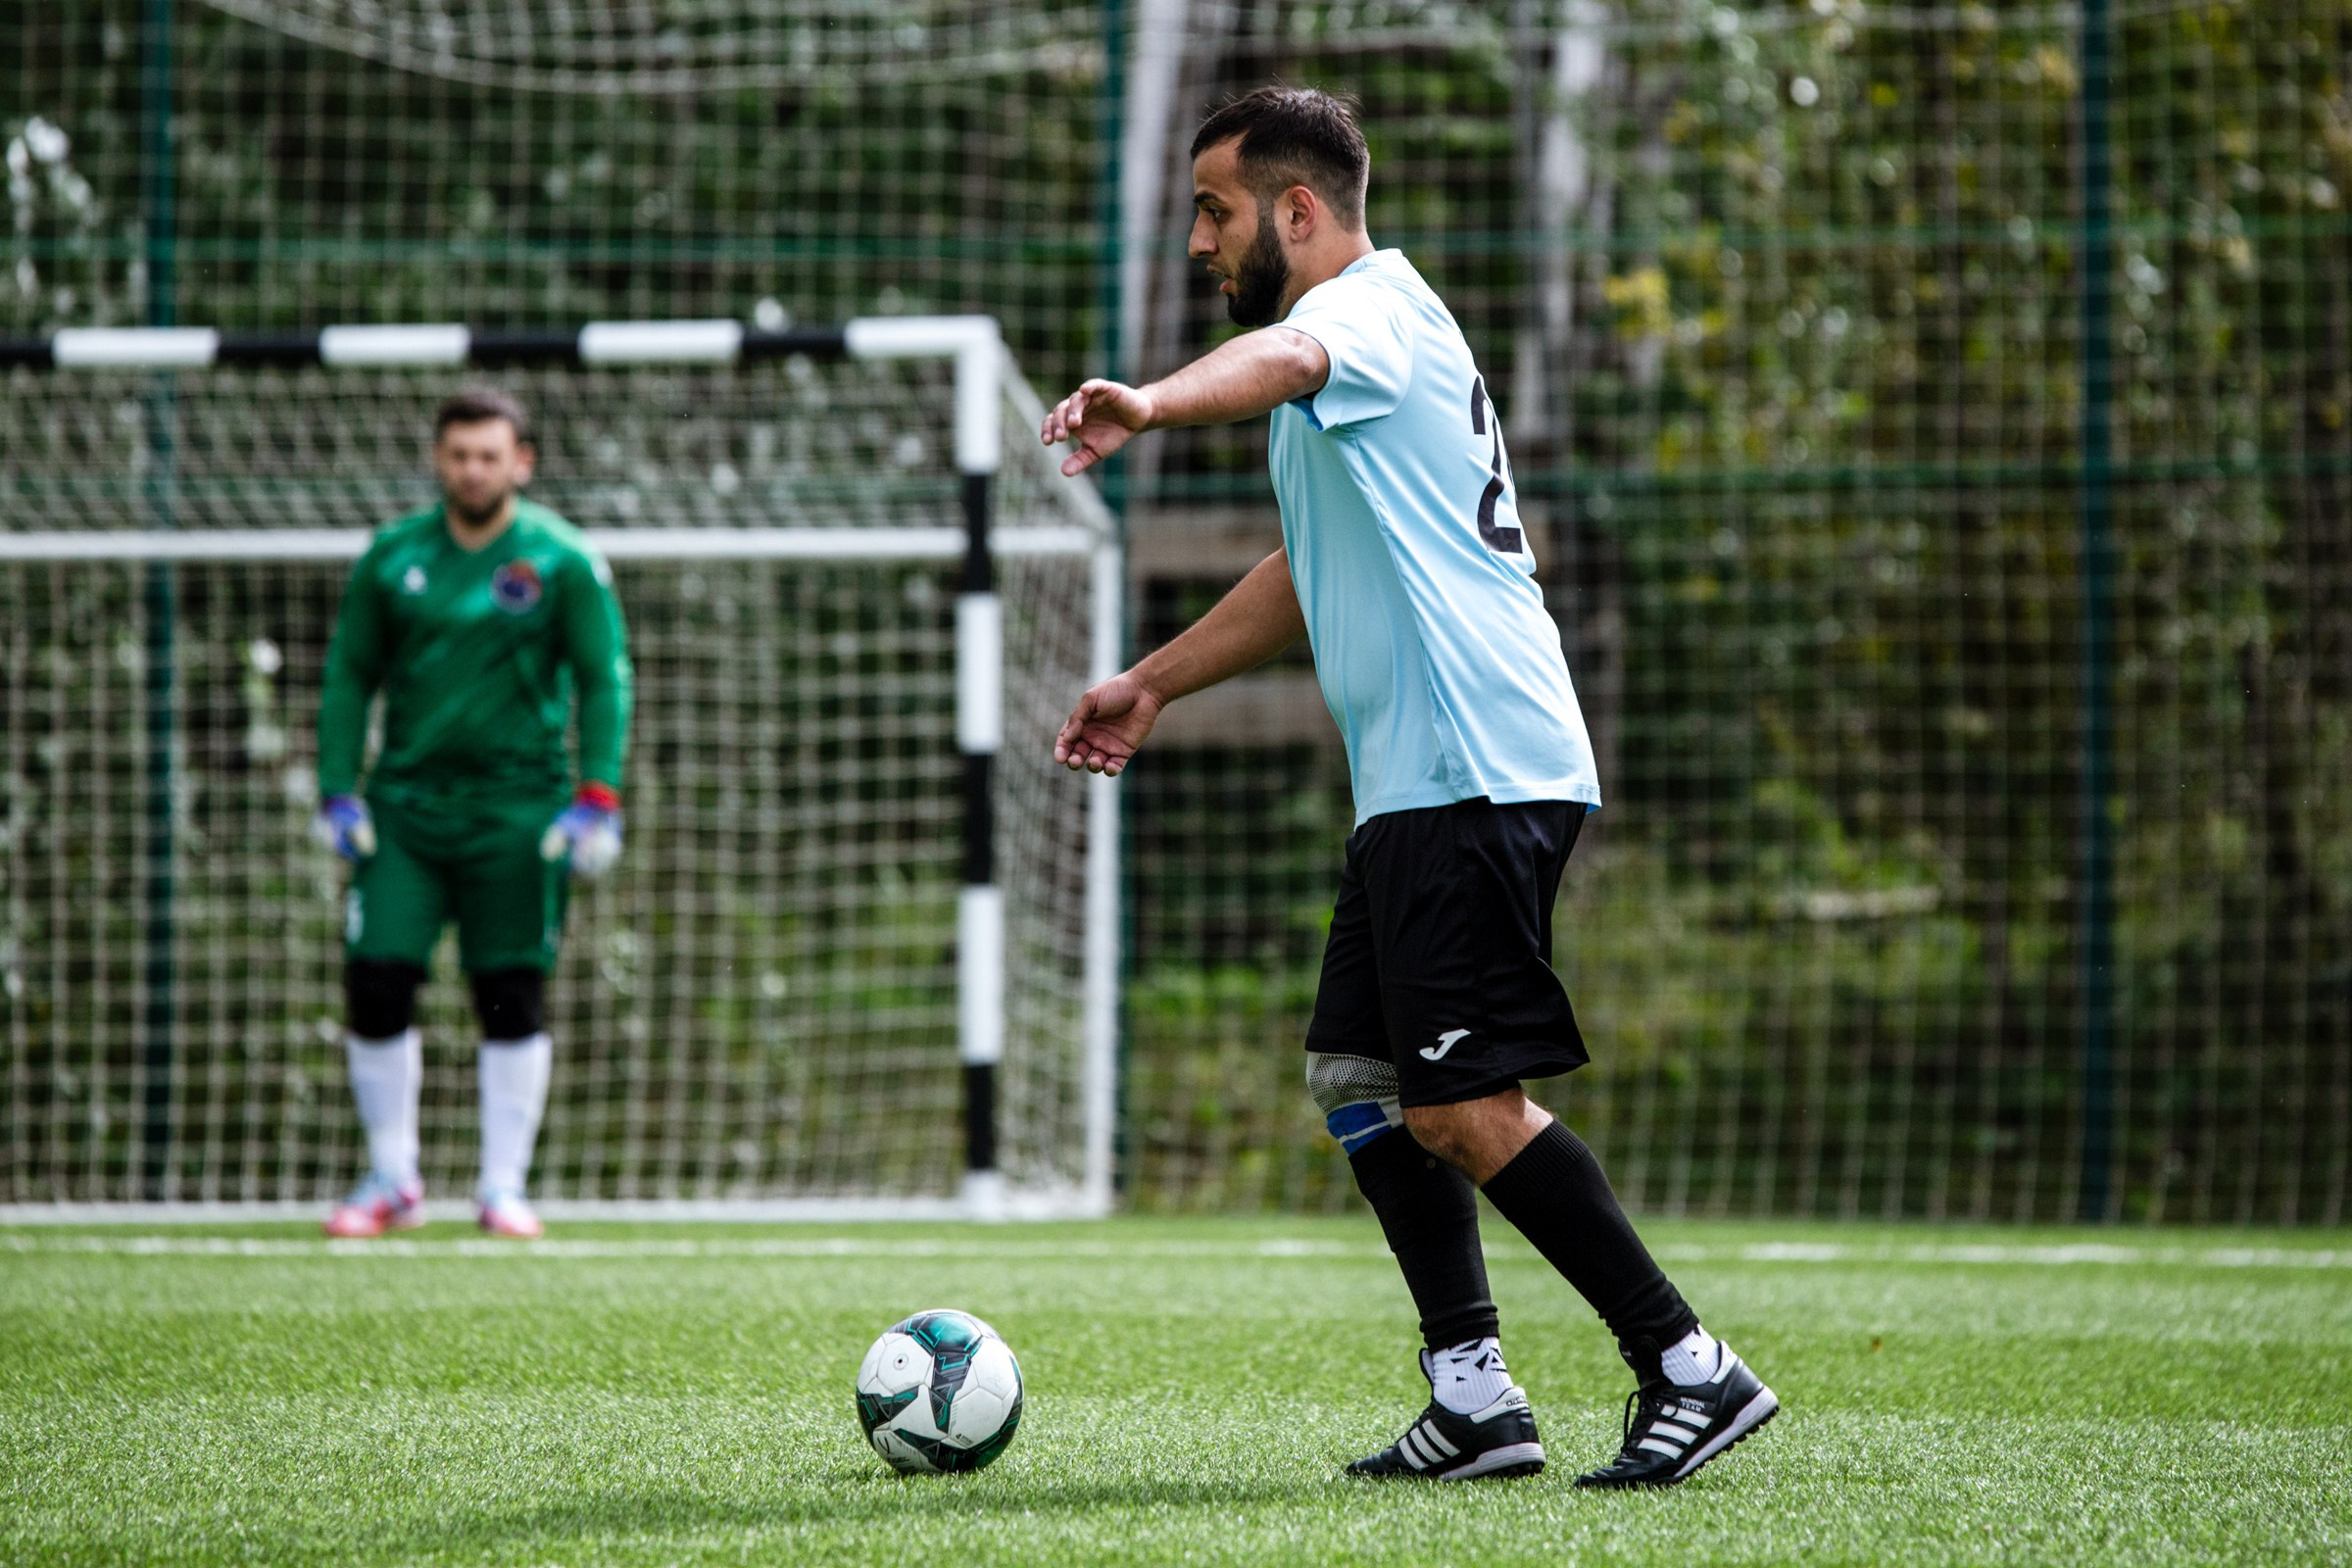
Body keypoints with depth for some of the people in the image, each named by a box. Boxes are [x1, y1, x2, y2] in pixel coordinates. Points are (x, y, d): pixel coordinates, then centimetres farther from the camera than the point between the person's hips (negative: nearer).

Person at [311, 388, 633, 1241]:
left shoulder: (563, 561, -1)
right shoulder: (392, 556, 6)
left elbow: (604, 681, 0)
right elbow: (349, 674, 12)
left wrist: (597, 799, -10)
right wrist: (338, 790, 3)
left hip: (517, 810, -2)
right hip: (405, 803, 2)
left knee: (513, 1001, -1)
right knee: (375, 987, -5)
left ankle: (504, 1186, 9)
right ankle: (392, 1179, 9)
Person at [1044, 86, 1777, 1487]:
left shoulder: (1374, 307, -8)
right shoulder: (1348, 343, 24)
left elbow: (1285, 357, -35)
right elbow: (1315, 572, 37)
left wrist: (1150, 406, -55)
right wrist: (1155, 684, 39)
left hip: (1480, 776, -11)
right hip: (1419, 788, 11)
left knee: (1460, 1107, -13)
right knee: (1362, 1083, 10)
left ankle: (1692, 1370, -9)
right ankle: (1474, 1398, 9)